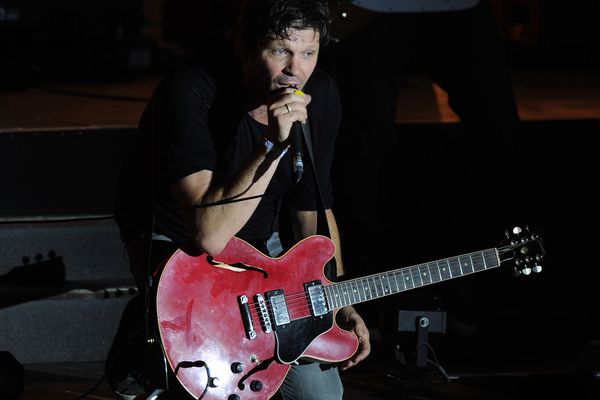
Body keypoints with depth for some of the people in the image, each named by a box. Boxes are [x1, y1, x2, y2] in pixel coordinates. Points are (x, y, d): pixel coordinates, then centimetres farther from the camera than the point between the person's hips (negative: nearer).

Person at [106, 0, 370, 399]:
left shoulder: (321, 97, -12)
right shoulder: (192, 92, -33)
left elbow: (314, 206, 3)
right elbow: (209, 234, -40)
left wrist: (339, 302, -4)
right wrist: (273, 145, -45)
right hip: (173, 241, -6)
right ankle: (140, 344, 6)